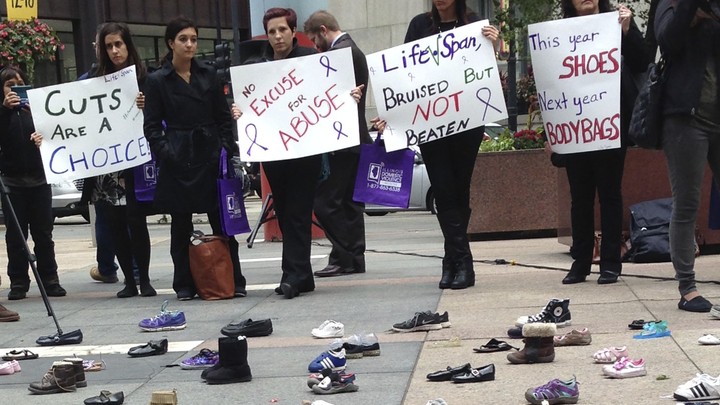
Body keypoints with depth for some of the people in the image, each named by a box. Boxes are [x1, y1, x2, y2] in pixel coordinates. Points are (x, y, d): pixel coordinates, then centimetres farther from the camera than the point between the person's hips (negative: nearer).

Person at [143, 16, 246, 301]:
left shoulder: (208, 74, 10)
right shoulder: (157, 81, 1)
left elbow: (224, 117, 11)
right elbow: (152, 127, -1)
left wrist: (228, 149, 1)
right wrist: (165, 153, -14)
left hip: (210, 155, 2)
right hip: (178, 160, -2)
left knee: (222, 220, 2)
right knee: (181, 225, 5)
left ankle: (234, 280, 8)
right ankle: (184, 285, 13)